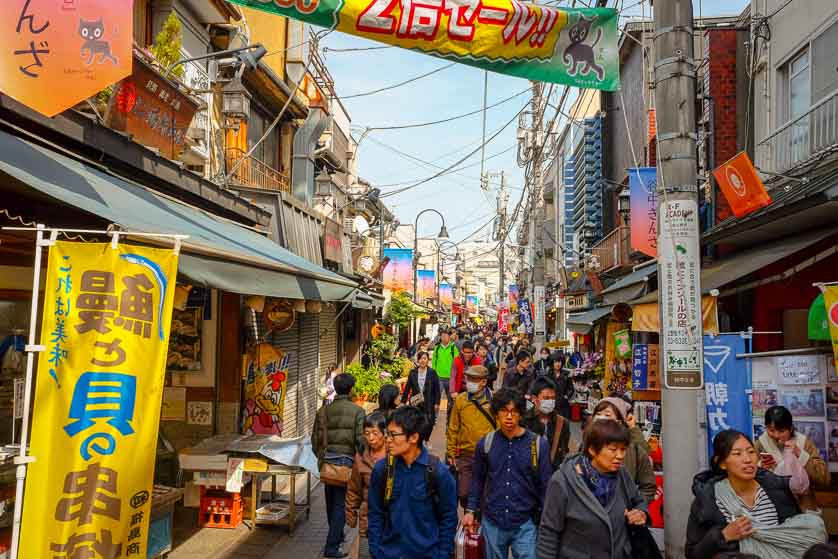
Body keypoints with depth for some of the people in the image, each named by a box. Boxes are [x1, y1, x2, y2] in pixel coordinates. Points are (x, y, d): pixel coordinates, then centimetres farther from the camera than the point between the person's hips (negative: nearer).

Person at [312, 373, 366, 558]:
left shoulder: (324, 410, 2)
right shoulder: (357, 411, -9)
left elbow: (315, 438, 6)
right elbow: (360, 439, -12)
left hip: (327, 460, 4)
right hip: (346, 459, -4)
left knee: (331, 501, 19)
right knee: (340, 503, 3)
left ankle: (336, 536, 38)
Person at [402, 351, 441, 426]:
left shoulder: (432, 373, 0)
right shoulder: (413, 373, 5)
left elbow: (437, 389, 0)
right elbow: (407, 388, 7)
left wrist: (437, 403, -5)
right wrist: (403, 402, 4)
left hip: (429, 404, -2)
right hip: (415, 404, 2)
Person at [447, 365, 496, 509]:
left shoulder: (494, 400, -7)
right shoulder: (460, 400, -1)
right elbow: (453, 428, 3)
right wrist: (451, 453, 2)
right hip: (465, 455, 2)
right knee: (464, 494, 8)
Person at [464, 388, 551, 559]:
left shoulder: (538, 444, -10)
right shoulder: (486, 443, -3)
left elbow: (545, 485, -3)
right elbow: (478, 479, 8)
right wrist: (471, 510, 4)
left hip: (525, 524, -2)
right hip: (492, 523, 2)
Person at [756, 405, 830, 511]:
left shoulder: (804, 442, 0)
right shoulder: (760, 444, 1)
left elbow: (824, 480, -7)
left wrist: (800, 454, -15)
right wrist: (760, 467, -16)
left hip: (803, 507, 0)